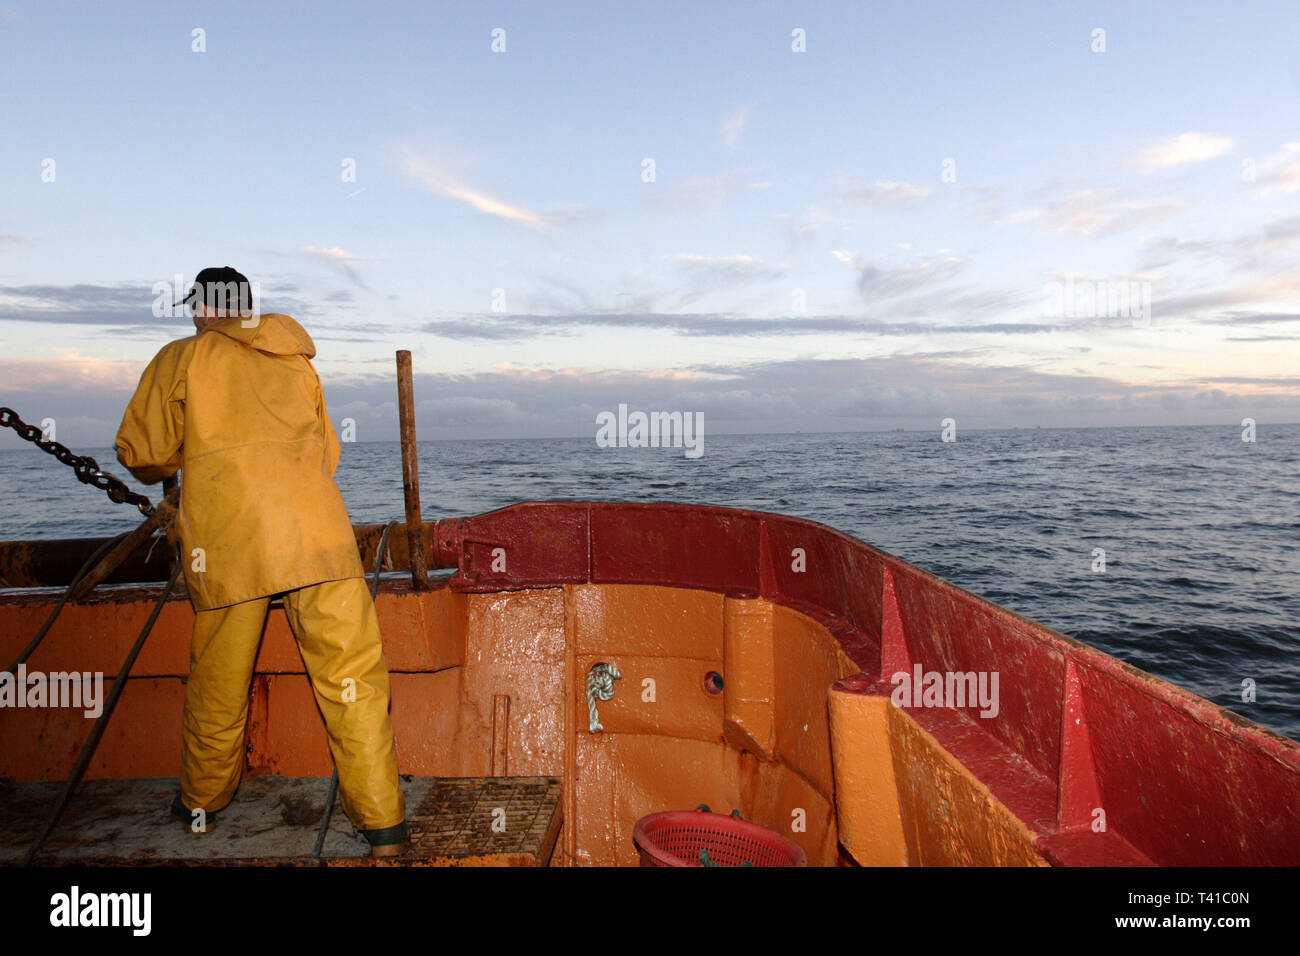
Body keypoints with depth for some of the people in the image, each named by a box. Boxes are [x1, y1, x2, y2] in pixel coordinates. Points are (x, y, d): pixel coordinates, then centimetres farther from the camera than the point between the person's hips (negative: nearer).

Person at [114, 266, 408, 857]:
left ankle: (202, 803, 35)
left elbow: (142, 454, 10)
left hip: (226, 540, -1)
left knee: (217, 682, 15)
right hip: (316, 531, 2)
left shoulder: (182, 358, 12)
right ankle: (382, 823, 2)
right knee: (350, 673, 0)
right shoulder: (297, 362, 21)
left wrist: (182, 463, 31)